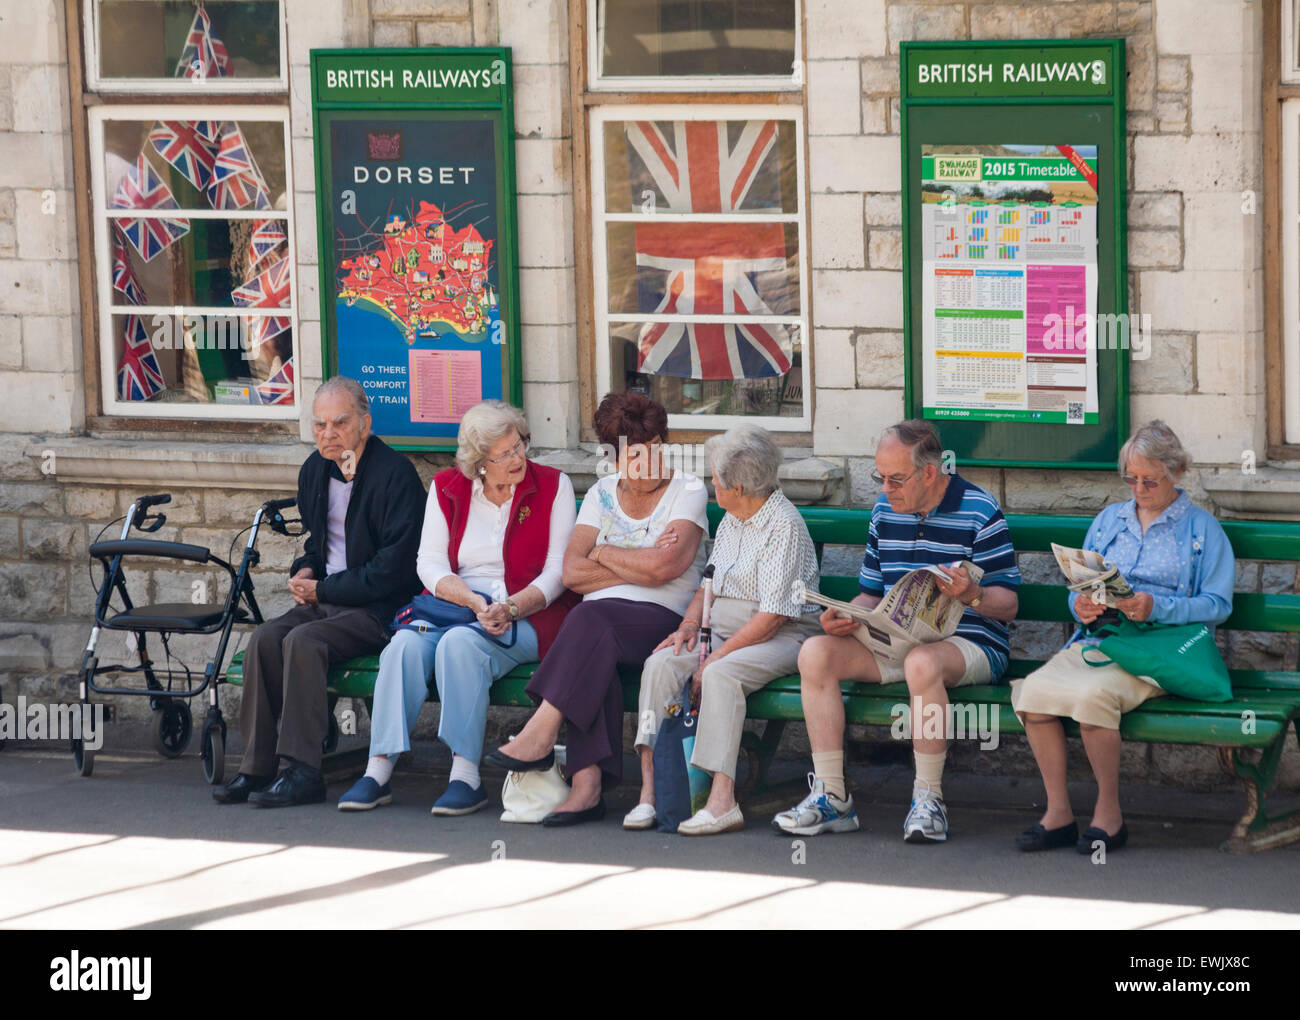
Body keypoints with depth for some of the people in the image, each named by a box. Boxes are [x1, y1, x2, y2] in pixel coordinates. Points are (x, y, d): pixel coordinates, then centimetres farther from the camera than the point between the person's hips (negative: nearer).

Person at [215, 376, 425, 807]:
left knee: (303, 640, -30)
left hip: (379, 608, -7)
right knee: (265, 638, -19)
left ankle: (302, 770, -29)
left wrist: (324, 590, -13)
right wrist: (305, 570, 7)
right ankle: (256, 767, -18)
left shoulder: (394, 473, -12)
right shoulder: (315, 470, 12)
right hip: (325, 600, 7)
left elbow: (395, 566, -17)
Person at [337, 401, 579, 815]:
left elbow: (557, 571, -2)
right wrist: (474, 602, -16)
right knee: (406, 644, -28)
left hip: (527, 616, -3)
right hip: (455, 606, 3)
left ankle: (465, 776, -35)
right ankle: (378, 772, -31)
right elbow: (430, 564, 3)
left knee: (459, 643, -34)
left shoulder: (553, 486, 3)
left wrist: (509, 609, -18)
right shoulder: (447, 488, 11)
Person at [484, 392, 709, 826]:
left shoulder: (687, 491, 4)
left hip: (661, 617, -3)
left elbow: (663, 567, -12)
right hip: (601, 620, 3)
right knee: (595, 654, -33)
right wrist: (638, 567, -6)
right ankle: (587, 785, -41)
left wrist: (602, 553, 1)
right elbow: (572, 572, 4)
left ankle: (541, 732, -34)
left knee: (590, 621, -33)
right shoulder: (603, 493, 17)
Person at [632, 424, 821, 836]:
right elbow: (709, 583, 25)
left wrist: (714, 658, -20)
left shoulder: (783, 525, -13)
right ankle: (649, 789, -26)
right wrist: (689, 625, 4)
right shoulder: (732, 520, 17)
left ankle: (722, 799, -40)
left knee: (722, 674, -36)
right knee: (660, 664, -18)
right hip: (722, 632, 8)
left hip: (780, 639, -8)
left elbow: (772, 616, -19)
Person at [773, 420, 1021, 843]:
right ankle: (831, 796, -18)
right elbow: (871, 594, 18)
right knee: (815, 652, -18)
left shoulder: (980, 512, -5)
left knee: (922, 661, -40)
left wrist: (971, 594, -29)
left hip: (969, 643, -6)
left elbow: (1007, 605, -7)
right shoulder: (884, 511, 13)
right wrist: (845, 616, -5)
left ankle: (928, 799, -28)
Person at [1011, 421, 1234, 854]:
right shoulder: (1108, 519, 23)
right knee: (1035, 690, -26)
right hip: (1095, 639, 5)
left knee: (1093, 694, -35)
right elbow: (1078, 590, 22)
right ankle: (1058, 812, -17)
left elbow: (1217, 604, -1)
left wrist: (1157, 607, -16)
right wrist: (1081, 604, -3)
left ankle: (1109, 814, -20)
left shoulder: (1201, 528, 9)